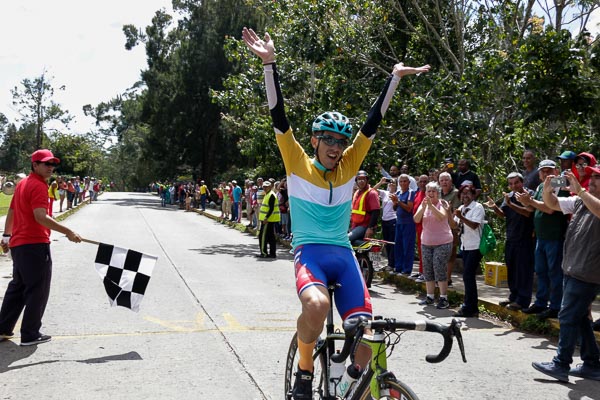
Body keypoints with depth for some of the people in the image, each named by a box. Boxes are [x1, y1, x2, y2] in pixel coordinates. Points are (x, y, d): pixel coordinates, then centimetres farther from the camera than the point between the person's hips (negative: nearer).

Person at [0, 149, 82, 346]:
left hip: (18, 244, 10)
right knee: (38, 290, 0)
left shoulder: (22, 184, 15)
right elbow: (41, 217, -25)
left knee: (18, 286, 19)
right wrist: (68, 232, -26)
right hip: (35, 244, -10)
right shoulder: (39, 186, -14)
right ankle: (30, 335, 5)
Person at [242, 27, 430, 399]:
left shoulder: (349, 166, 9)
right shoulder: (298, 164, 1)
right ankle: (304, 369, -7)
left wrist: (395, 77, 4)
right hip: (310, 253, -3)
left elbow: (373, 121, 6)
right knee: (317, 305, -34)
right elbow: (279, 117, -8)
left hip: (344, 255, 4)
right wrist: (270, 63, -16)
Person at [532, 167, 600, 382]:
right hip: (572, 270, 8)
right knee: (579, 317, 14)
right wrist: (547, 190, -4)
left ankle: (561, 365, 2)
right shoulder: (580, 201, 13)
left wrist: (579, 190, -31)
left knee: (568, 317, -6)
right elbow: (552, 204, 16)